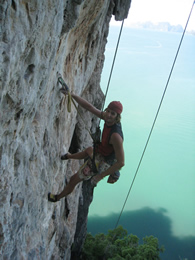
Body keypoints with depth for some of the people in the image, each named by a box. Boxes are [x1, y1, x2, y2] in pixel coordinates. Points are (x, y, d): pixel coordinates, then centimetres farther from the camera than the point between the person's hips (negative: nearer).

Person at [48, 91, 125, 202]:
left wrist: (101, 175, -30)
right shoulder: (108, 117, -19)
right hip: (99, 152, 8)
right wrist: (72, 95, -24)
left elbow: (121, 162, -36)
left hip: (101, 162, -8)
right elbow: (89, 107, -13)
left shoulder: (116, 135, -40)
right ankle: (69, 156, 76)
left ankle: (58, 197, 41)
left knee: (74, 180, 11)